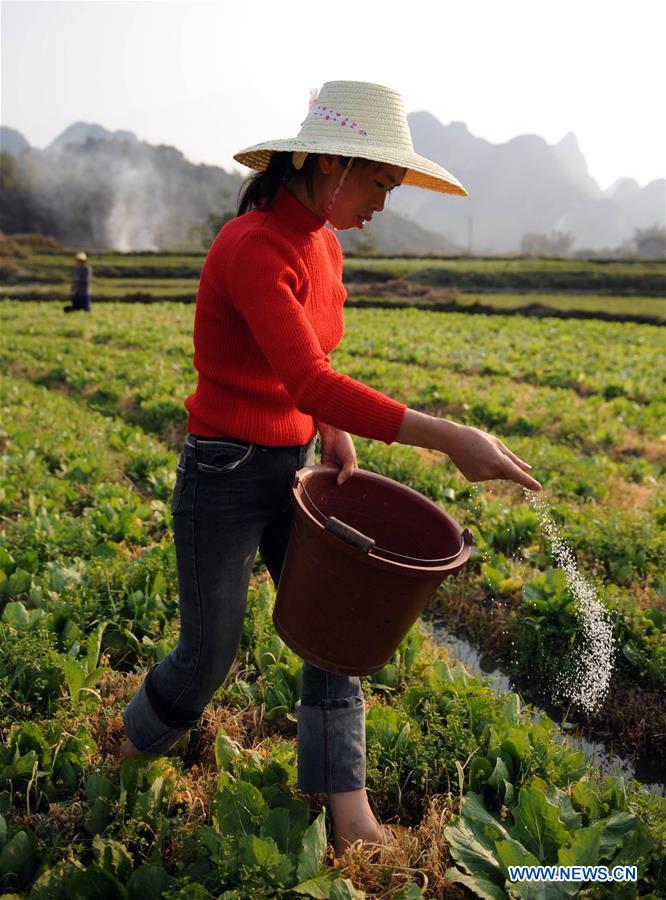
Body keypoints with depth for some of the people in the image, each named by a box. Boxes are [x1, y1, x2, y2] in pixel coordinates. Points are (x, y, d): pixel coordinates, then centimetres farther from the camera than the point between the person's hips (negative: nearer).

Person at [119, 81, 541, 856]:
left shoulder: (323, 245, 5)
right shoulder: (252, 247, -23)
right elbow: (308, 383, -36)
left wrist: (336, 432, 0)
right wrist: (447, 437, -38)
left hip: (294, 467, 8)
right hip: (224, 473, -7)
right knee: (209, 654, 10)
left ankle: (345, 803, 24)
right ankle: (130, 755, 43)